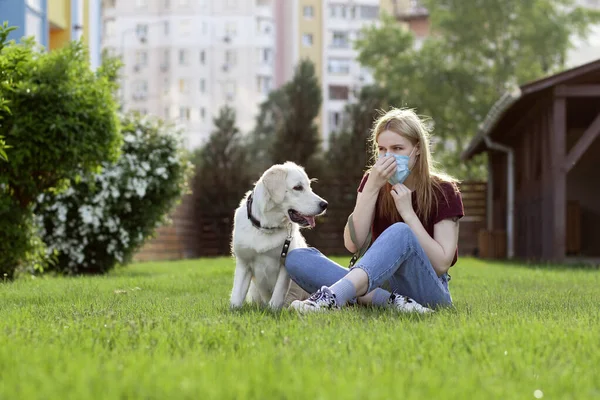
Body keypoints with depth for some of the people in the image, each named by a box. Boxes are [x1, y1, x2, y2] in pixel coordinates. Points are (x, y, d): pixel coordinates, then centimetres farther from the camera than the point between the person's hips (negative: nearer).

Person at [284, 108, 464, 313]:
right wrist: (372, 187, -16)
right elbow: (353, 244, -7)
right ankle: (390, 301, -35)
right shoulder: (373, 181, 8)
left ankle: (330, 298, -53)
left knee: (401, 232, -34)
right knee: (296, 258, -17)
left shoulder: (443, 191, -3)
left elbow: (441, 264, -11)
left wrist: (407, 212, -15)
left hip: (426, 290, -4)